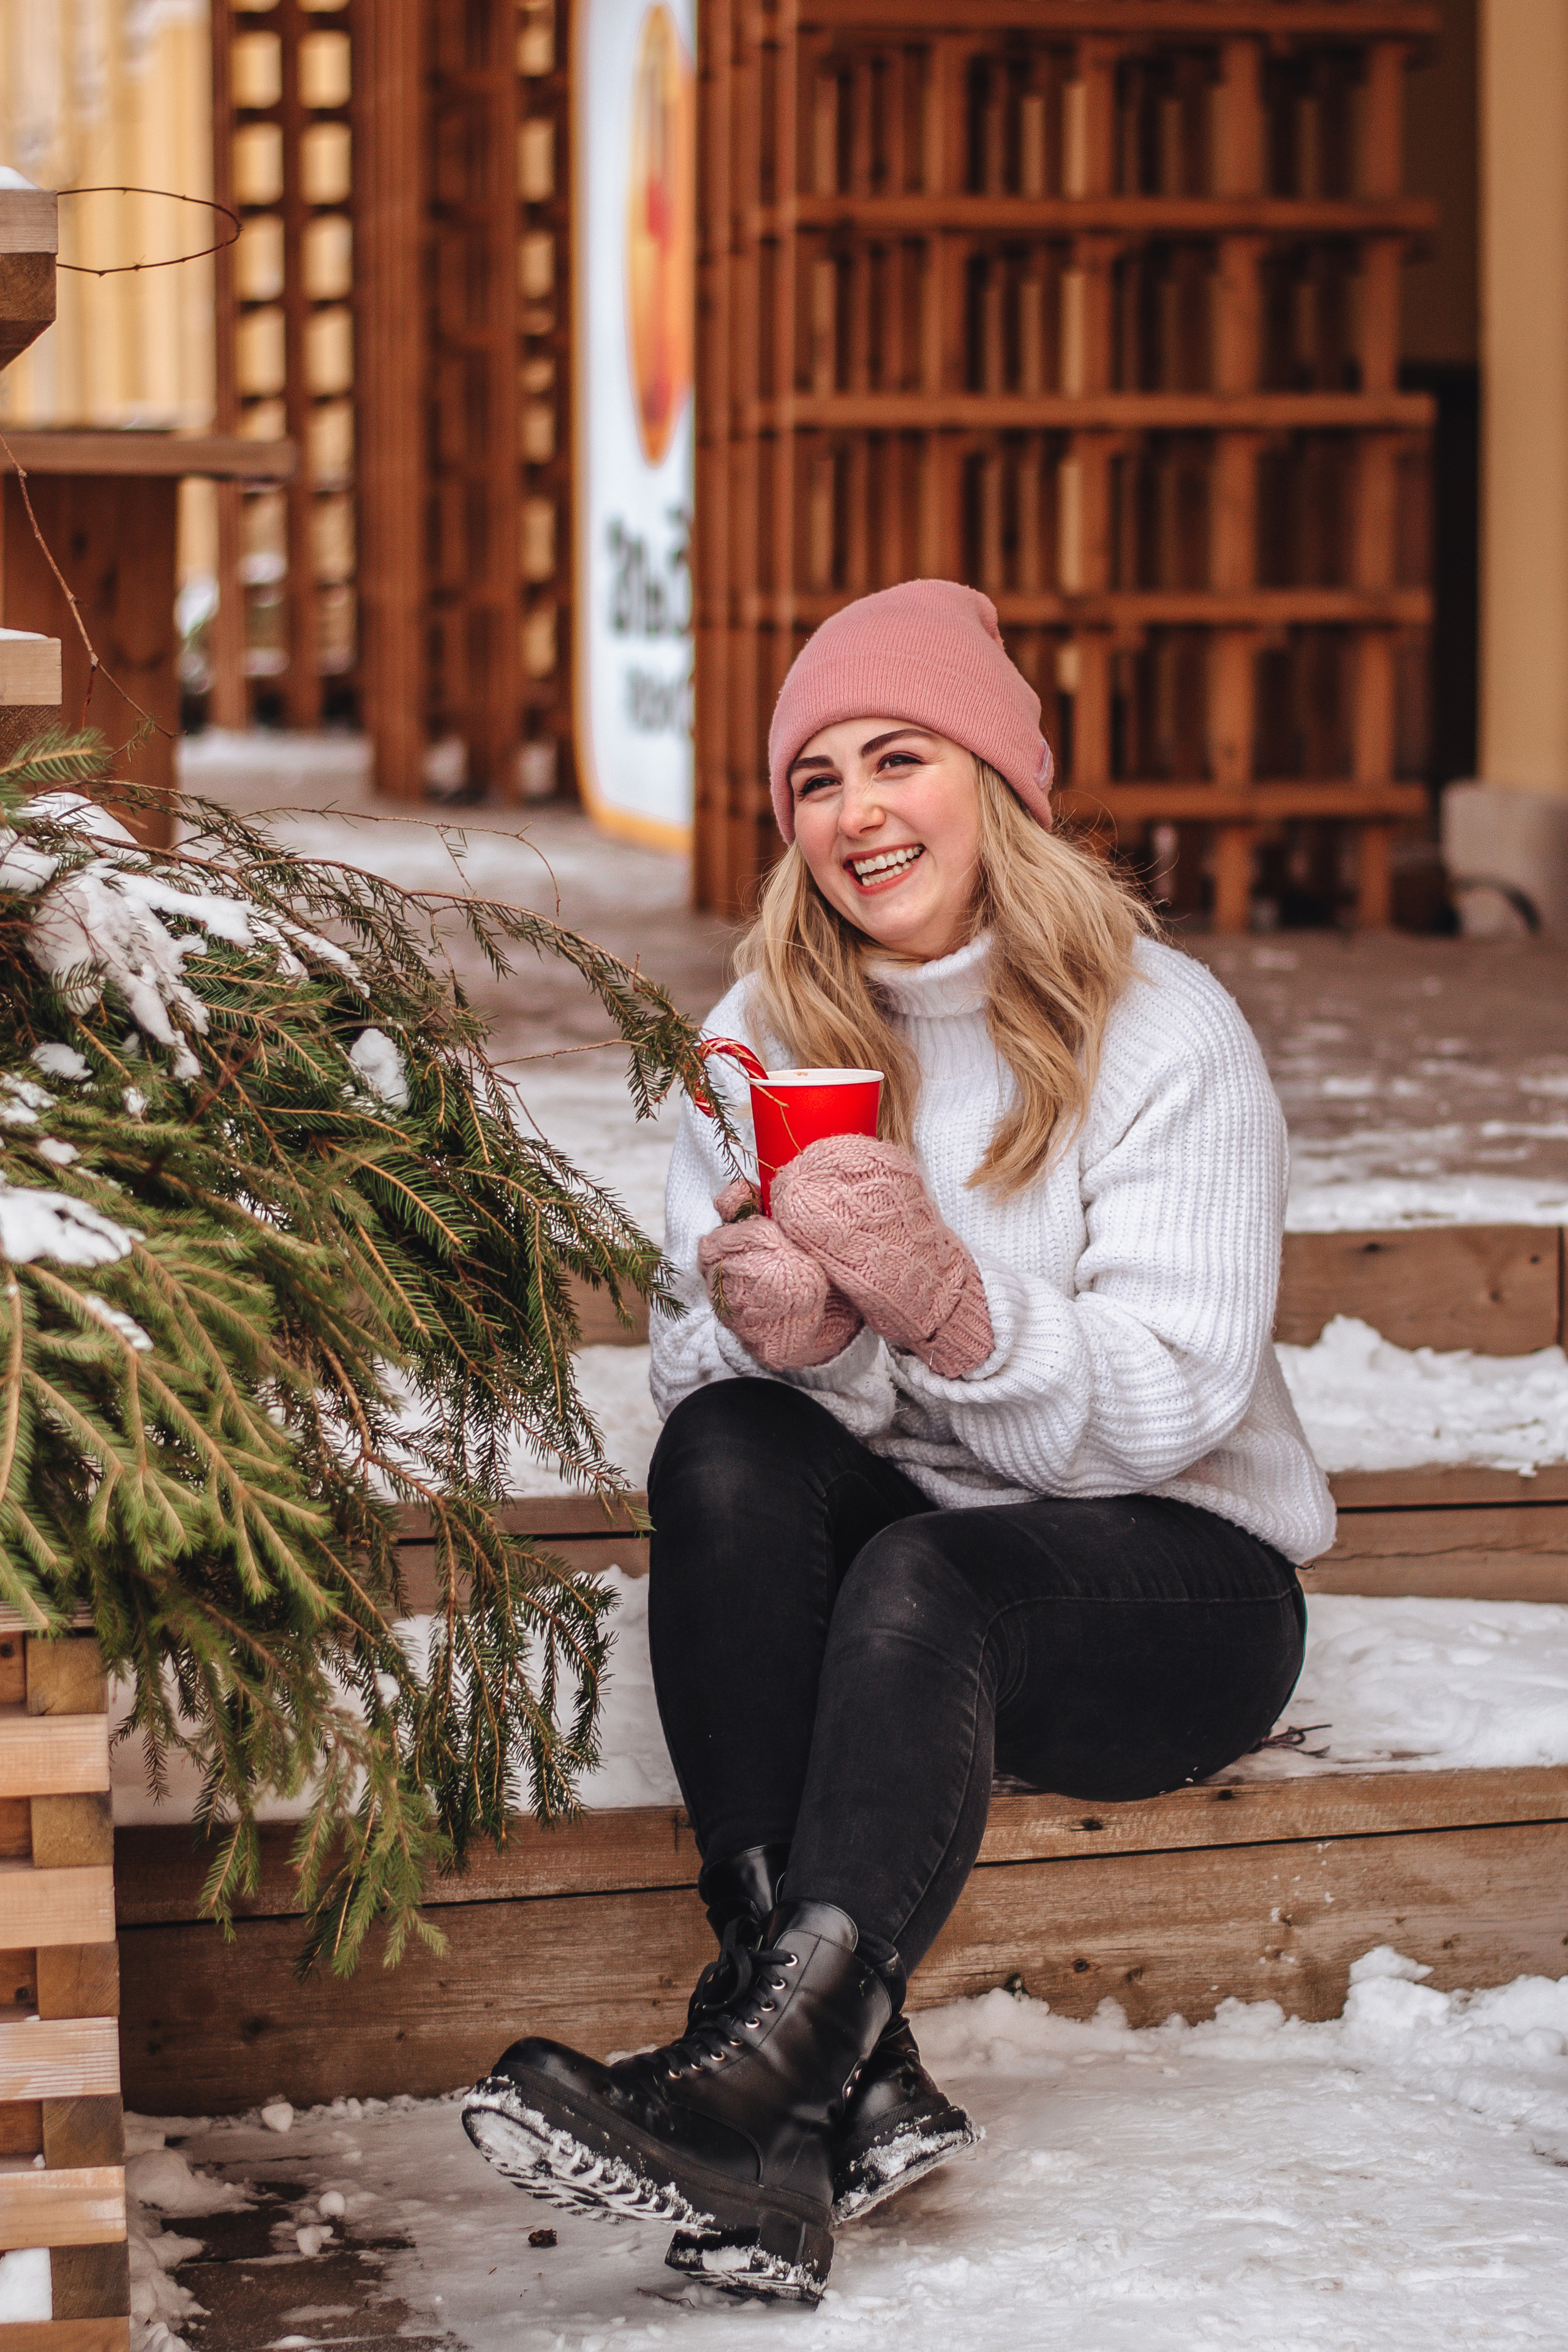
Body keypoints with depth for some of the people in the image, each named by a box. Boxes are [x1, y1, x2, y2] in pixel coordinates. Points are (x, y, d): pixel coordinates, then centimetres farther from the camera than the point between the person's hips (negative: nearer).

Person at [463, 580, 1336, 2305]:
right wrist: (786, 1336, -24)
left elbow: (1169, 1408, -15)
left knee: (919, 1576, -35)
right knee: (724, 1448, -29)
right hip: (873, 1545, 4)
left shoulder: (1163, 1032, -8)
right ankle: (846, 2078, -39)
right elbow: (697, 1370, 0)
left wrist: (953, 1308, -33)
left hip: (1174, 1574, -3)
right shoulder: (762, 1030, 4)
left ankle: (756, 2068, -45)